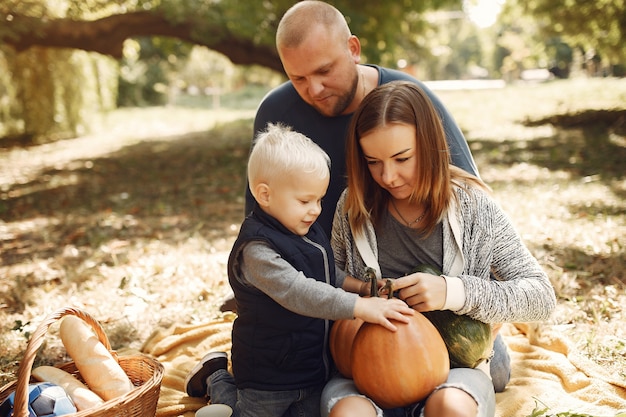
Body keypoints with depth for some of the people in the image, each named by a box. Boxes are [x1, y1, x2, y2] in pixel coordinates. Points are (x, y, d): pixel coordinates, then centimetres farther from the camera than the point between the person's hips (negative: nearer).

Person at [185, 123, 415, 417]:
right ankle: (216, 378, 33)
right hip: (268, 378, -7)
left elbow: (328, 275, 18)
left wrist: (360, 286, 2)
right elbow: (298, 292, -39)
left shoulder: (309, 232, 1)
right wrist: (361, 307, -42)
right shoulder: (256, 251, -28)